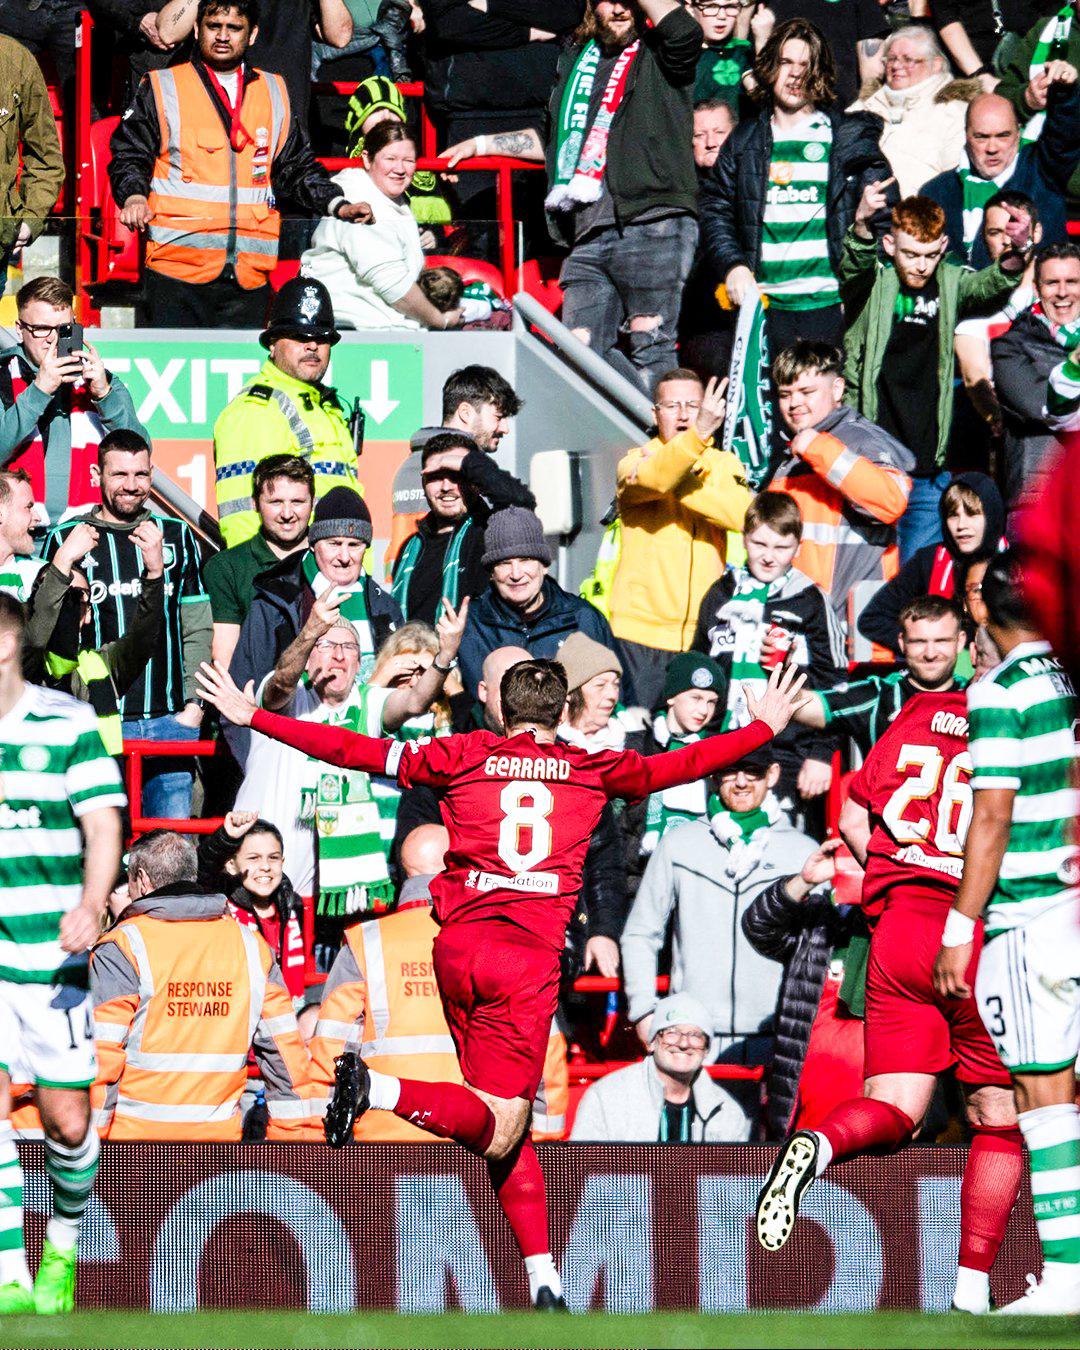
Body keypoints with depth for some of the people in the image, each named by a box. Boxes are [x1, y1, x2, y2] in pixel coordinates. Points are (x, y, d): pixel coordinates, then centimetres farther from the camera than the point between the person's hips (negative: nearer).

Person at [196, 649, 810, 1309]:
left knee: (507, 1128, 11)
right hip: (530, 953, -3)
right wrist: (766, 725, 31)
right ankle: (377, 1089, -29)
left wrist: (251, 715, 13)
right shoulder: (592, 770, 9)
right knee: (498, 1132, -5)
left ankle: (545, 1280, 2)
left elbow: (356, 750, 6)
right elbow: (680, 765, 17)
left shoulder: (464, 755, 10)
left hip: (458, 948, 3)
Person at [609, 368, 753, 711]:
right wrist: (698, 435, -39)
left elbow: (741, 513, -9)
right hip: (640, 633, -2)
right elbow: (653, 480, -23)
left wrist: (677, 483, -16)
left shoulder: (725, 465, 12)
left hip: (705, 631, 2)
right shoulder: (635, 462, 2)